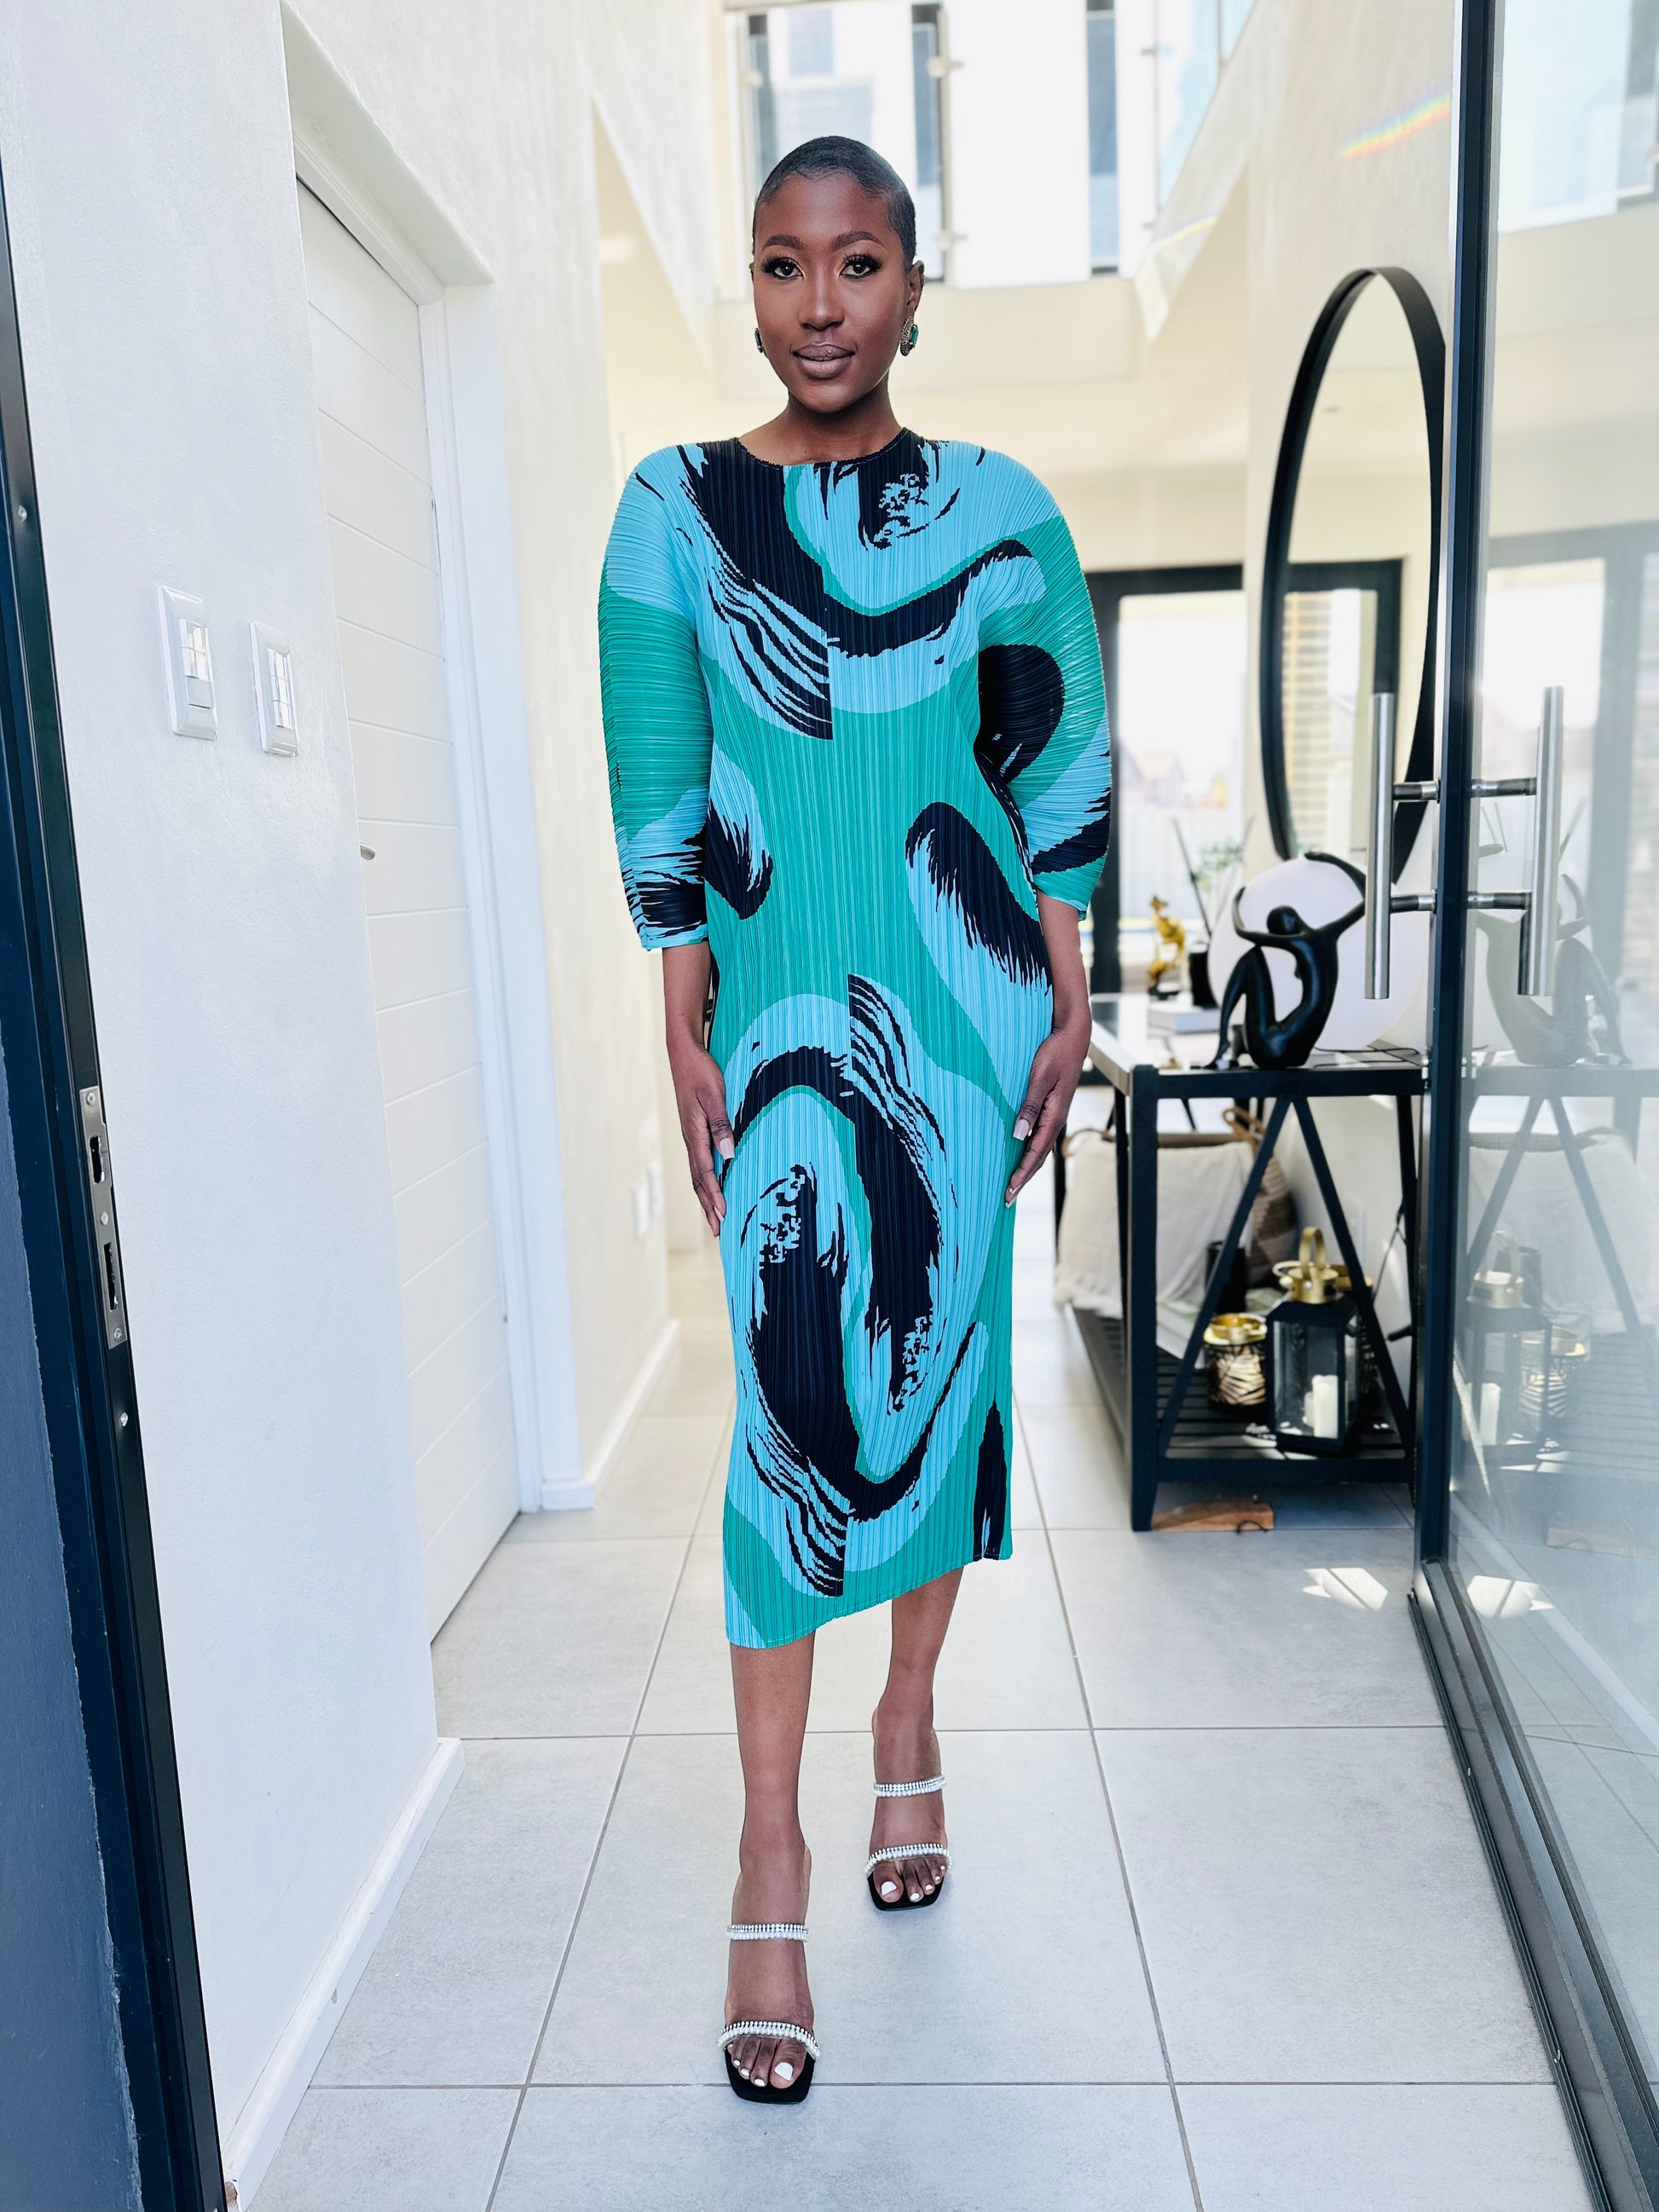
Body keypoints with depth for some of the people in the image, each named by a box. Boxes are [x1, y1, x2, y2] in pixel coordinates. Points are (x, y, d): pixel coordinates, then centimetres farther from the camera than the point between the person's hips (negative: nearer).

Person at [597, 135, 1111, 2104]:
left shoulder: (1000, 514, 6)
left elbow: (1057, 776, 7)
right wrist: (684, 1033, -3)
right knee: (788, 1403, -3)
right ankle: (770, 1870, 9)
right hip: (783, 1013, -1)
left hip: (967, 1001, 2)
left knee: (950, 1367, 9)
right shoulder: (675, 510, 3)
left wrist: (1065, 1001, 3)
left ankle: (910, 1723, 32)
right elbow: (657, 797, 1)